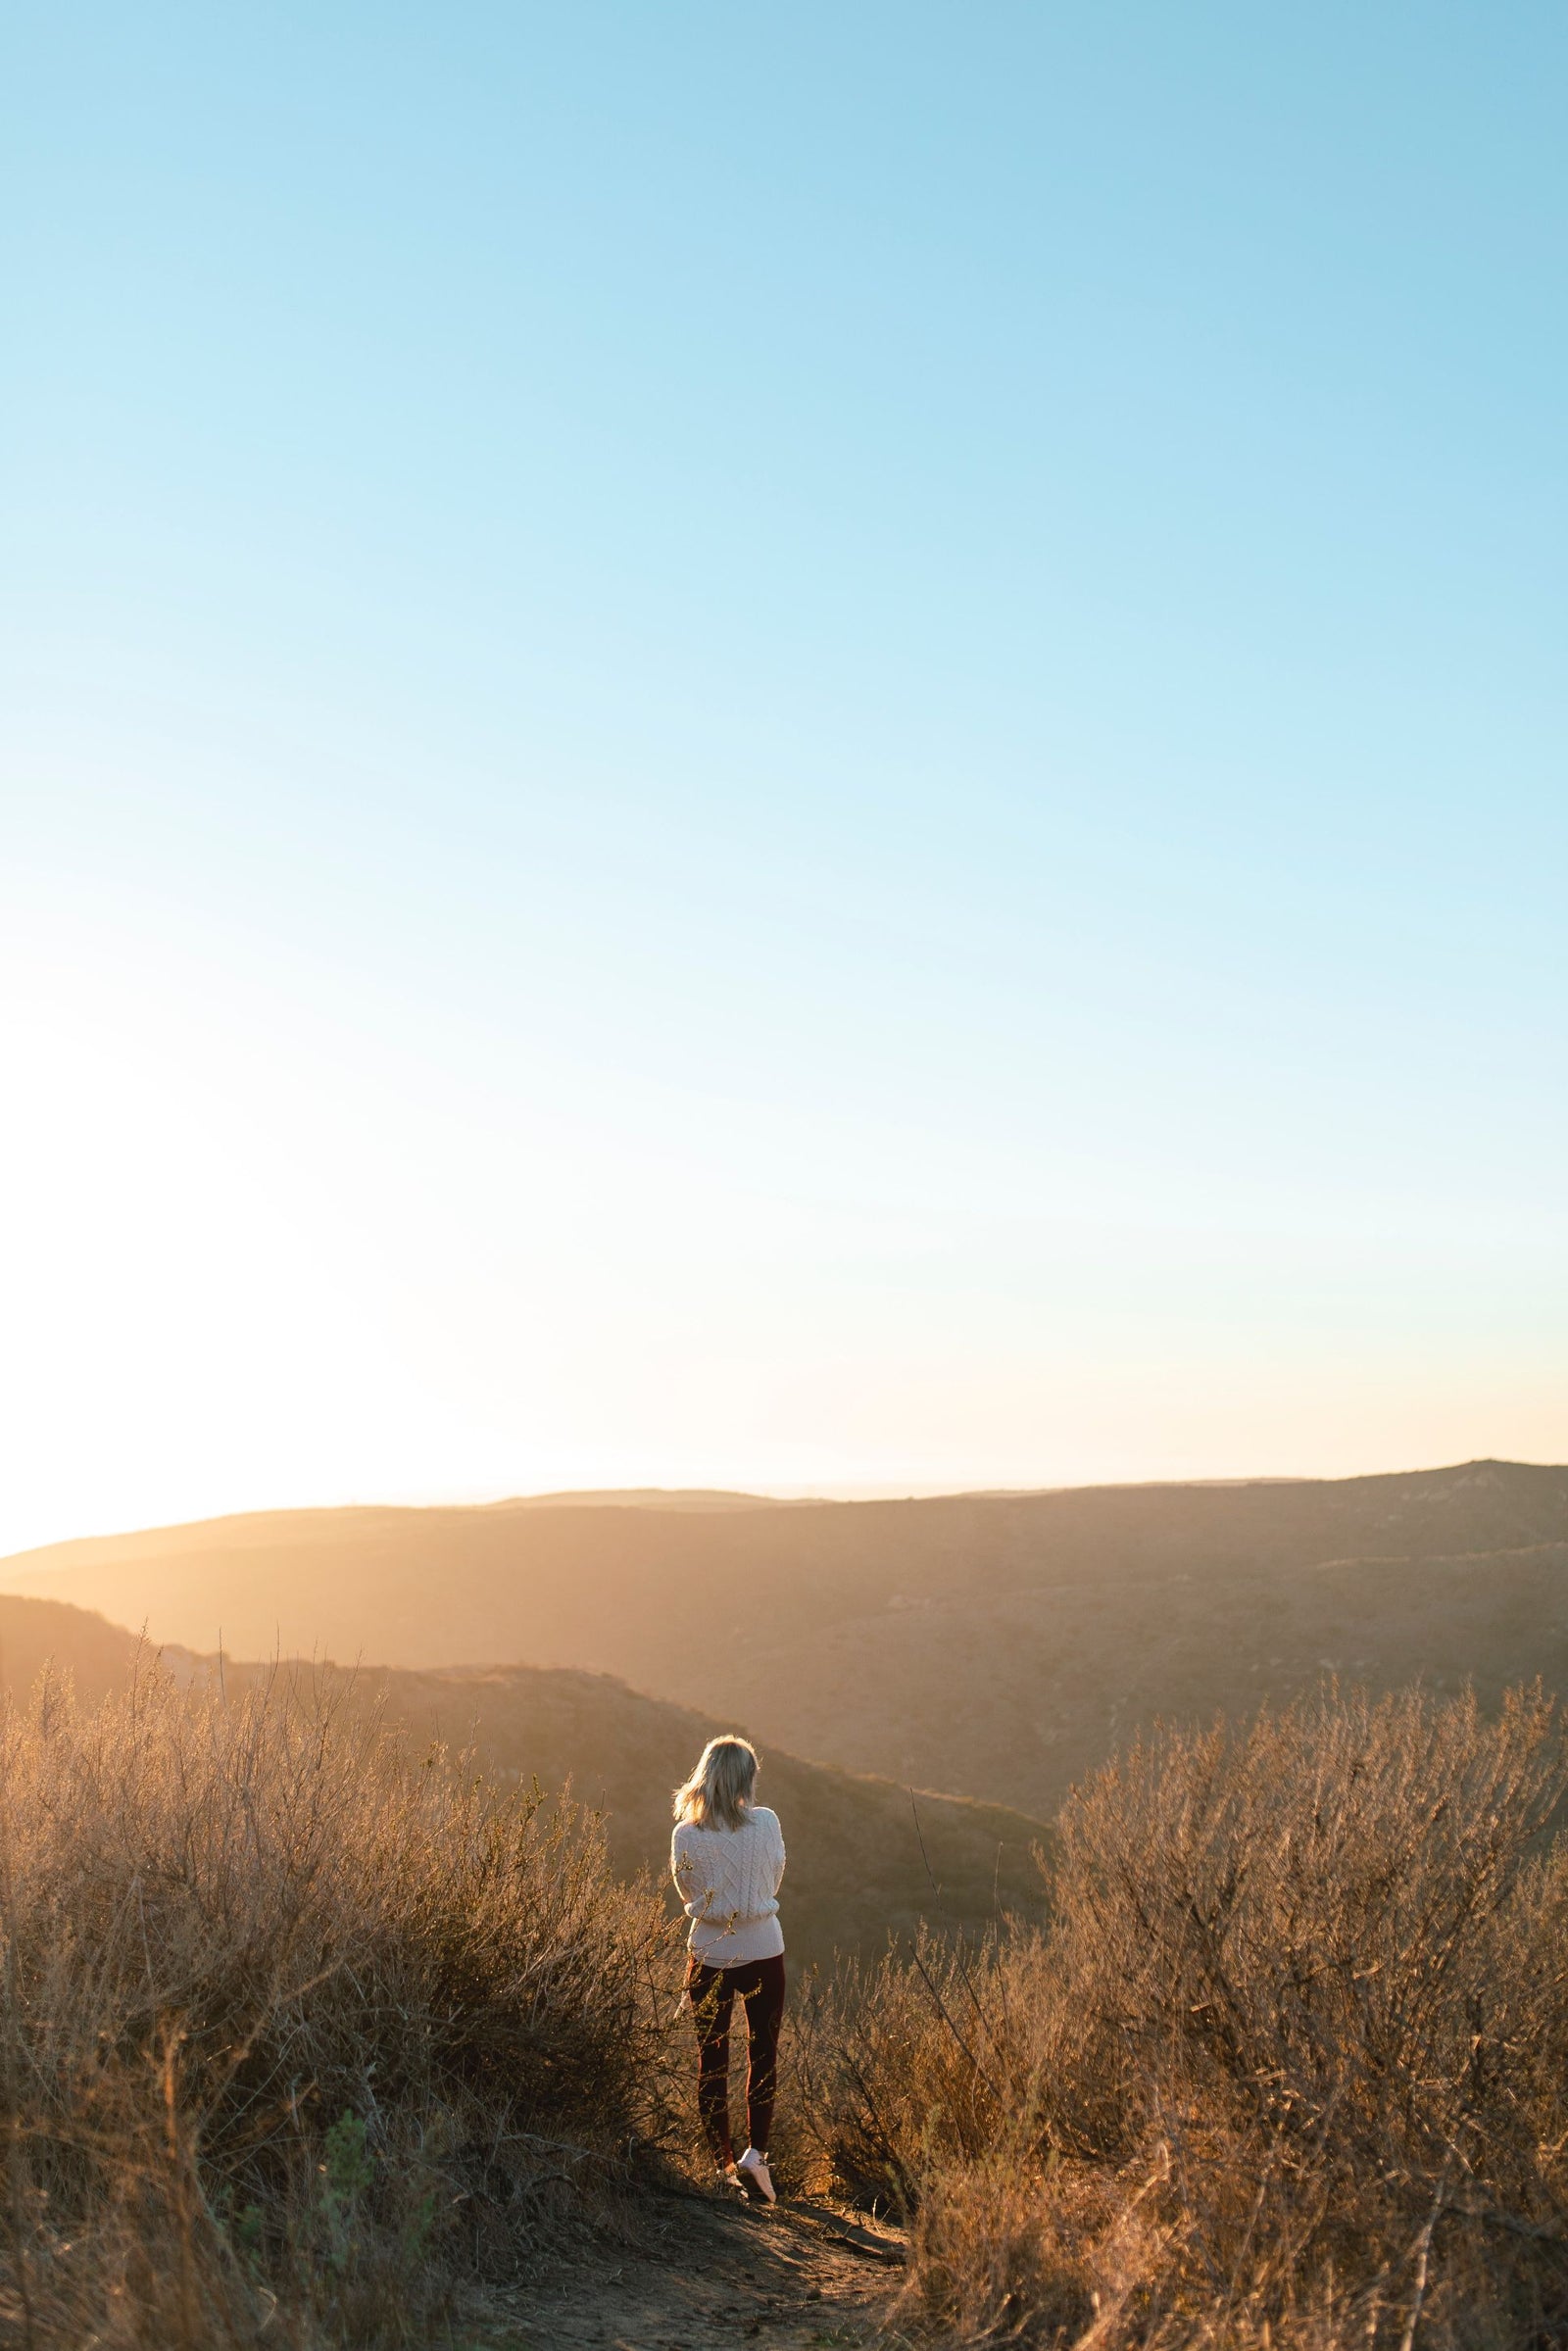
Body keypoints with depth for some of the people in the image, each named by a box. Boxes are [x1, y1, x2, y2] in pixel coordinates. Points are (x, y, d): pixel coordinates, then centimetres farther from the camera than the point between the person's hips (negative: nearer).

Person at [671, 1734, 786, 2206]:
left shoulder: (685, 1835, -11)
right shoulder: (766, 1823, -13)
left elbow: (687, 1891, 4)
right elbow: (774, 1880, 2)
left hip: (709, 1956, 1)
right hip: (762, 1951, -1)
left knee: (711, 2063, 12)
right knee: (763, 2056, 12)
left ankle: (724, 2166, 16)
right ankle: (756, 2153, -1)